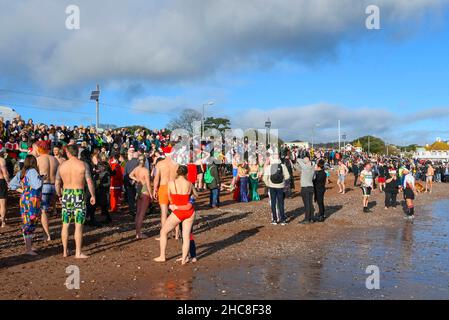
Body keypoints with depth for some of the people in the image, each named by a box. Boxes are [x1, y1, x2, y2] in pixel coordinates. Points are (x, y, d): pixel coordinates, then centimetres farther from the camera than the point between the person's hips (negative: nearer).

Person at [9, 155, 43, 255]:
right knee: (29, 224, -4)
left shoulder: (21, 172, 10)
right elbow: (37, 185, -25)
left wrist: (22, 191, 13)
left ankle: (28, 246, 25)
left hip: (24, 199, 9)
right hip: (32, 201, -9)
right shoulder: (32, 171, -15)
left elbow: (12, 185, 15)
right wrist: (39, 176, -10)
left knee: (28, 224, 16)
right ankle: (28, 249, 0)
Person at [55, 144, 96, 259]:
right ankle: (78, 253, 1)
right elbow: (90, 182, -10)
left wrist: (60, 195, 22)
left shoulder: (62, 165, 2)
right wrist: (93, 196, 1)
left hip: (66, 195, 3)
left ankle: (65, 251, 20)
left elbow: (57, 184, 7)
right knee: (78, 225, 0)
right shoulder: (83, 165, -7)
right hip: (79, 195, -3)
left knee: (65, 224, 12)